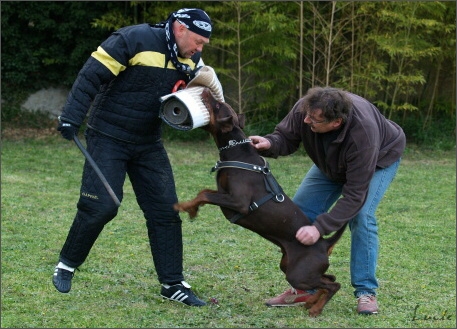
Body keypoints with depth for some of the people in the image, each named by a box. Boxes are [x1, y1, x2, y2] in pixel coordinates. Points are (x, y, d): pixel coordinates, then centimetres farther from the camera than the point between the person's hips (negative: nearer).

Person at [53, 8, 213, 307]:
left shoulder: (191, 60, 3)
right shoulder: (136, 39, -19)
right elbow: (92, 75, -20)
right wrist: (71, 118, -23)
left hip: (149, 144, 6)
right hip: (108, 137, -6)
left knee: (166, 211, 1)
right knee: (100, 206, -10)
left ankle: (173, 284, 9)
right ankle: (67, 265, 12)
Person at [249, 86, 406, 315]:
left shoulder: (363, 135, -45)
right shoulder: (304, 109, -34)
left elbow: (354, 195, -40)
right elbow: (286, 137, -14)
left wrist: (320, 228, -45)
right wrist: (270, 144, -38)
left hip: (379, 160, -5)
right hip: (332, 163, 6)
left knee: (360, 216, -27)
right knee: (301, 212, -6)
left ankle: (366, 292, -14)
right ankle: (305, 288, 3)